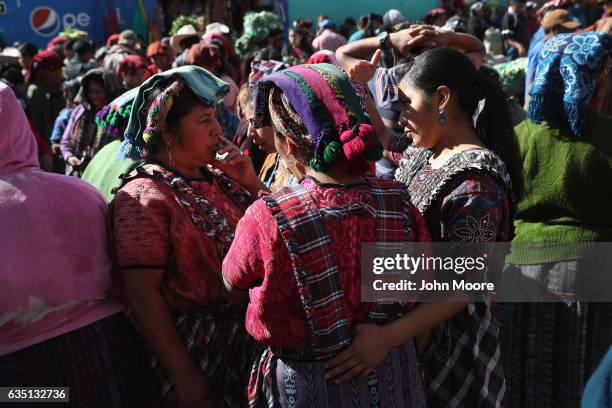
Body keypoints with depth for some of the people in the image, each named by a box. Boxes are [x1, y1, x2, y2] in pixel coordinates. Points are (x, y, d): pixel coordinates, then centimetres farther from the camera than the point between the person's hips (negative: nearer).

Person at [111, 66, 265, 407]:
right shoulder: (145, 197, -16)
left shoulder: (219, 177, 2)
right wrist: (185, 378, -20)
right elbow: (142, 295, -19)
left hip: (252, 338, 7)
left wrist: (251, 184, -8)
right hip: (199, 356, -6)